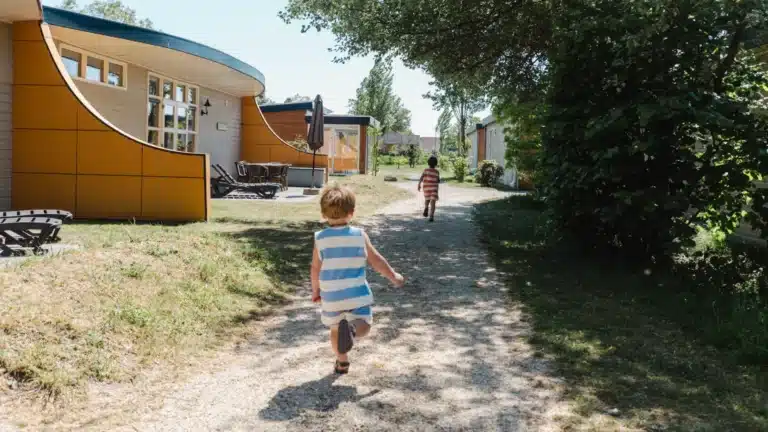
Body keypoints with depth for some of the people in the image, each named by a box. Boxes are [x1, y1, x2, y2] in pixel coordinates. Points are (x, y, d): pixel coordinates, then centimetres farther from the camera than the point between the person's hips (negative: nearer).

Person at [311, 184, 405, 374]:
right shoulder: (360, 235, -5)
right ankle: (352, 328, -27)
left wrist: (315, 290, 16)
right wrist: (394, 276, 17)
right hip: (357, 294, -1)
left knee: (335, 329, 22)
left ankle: (342, 362, 23)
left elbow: (315, 269, 0)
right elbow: (376, 260, 2)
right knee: (363, 326, 5)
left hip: (331, 296, 2)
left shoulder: (320, 238, -5)